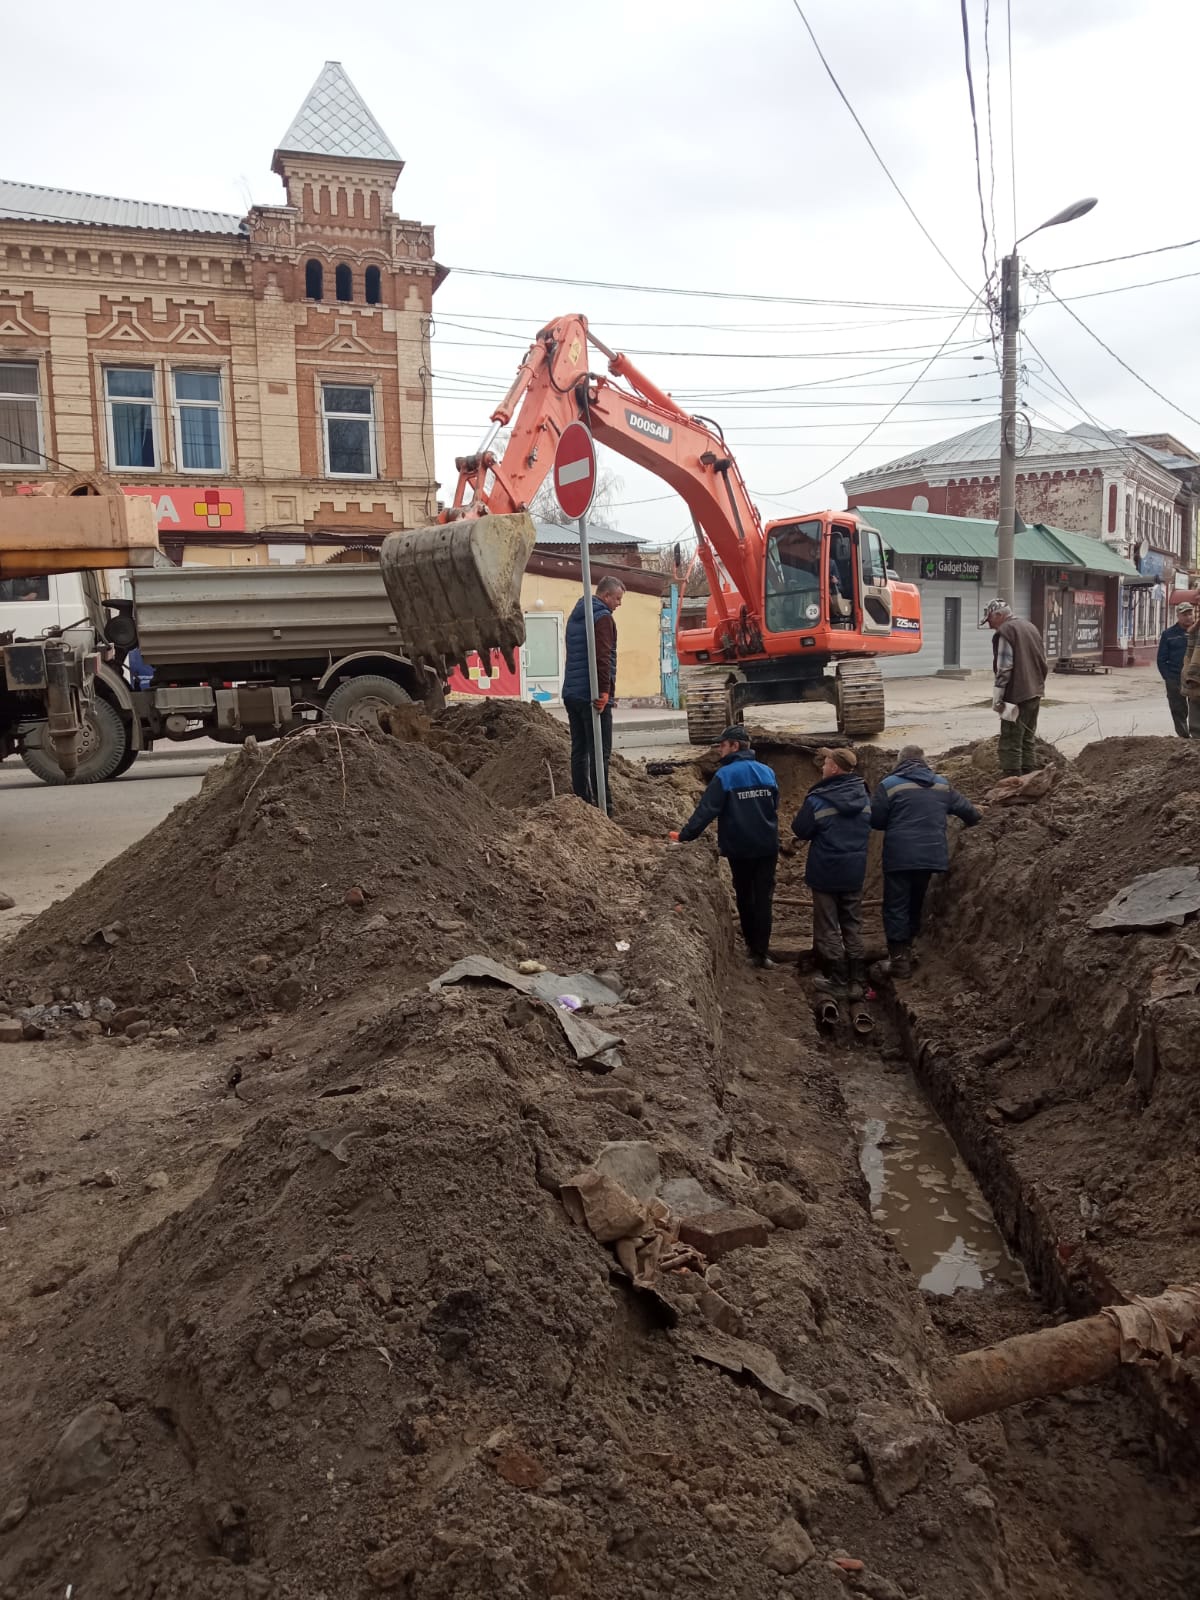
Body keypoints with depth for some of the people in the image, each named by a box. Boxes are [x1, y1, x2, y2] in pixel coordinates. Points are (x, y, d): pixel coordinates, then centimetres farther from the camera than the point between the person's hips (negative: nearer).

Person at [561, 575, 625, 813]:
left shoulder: (575, 616, 20)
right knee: (599, 753, -8)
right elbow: (603, 657, -21)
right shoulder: (602, 616, -9)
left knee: (579, 750, 10)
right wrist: (605, 690, -23)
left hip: (571, 693, 9)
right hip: (592, 695, -9)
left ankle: (582, 802, 14)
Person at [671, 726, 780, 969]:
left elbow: (706, 810, -16)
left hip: (739, 848, -3)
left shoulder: (725, 775, -12)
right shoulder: (767, 772, 4)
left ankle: (752, 945, 25)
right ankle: (761, 950, -1)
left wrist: (685, 834, -11)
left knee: (744, 896, 15)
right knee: (763, 898, 3)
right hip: (767, 845, 3)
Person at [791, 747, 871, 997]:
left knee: (828, 928, 6)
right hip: (855, 872, 5)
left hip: (825, 872, -5)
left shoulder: (818, 800, -16)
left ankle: (837, 981, 11)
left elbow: (801, 830, -8)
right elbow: (868, 826, 14)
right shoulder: (864, 796, 3)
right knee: (853, 927, 13)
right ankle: (856, 982, 16)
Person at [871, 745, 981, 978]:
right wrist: (975, 819, 45)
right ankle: (907, 947, 30)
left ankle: (899, 957, -3)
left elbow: (875, 820, -4)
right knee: (916, 902, 20)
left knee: (896, 905, 1)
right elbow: (964, 807, 23)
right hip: (931, 854, 5)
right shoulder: (942, 784, 11)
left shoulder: (890, 784, -5)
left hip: (899, 856, -5)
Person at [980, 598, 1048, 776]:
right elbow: (1043, 661, 19)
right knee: (1029, 739, 17)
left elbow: (1004, 669, -19)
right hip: (1035, 693, 9)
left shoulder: (1005, 632, -13)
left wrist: (997, 698, -15)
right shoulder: (1030, 627, 15)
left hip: (1017, 695, -9)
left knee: (1011, 743, -5)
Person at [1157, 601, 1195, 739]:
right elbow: (1162, 659, 4)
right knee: (1179, 711, 5)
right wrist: (1167, 677, -5)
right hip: (1175, 680, 0)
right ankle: (1184, 737, 15)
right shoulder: (1168, 634, 3)